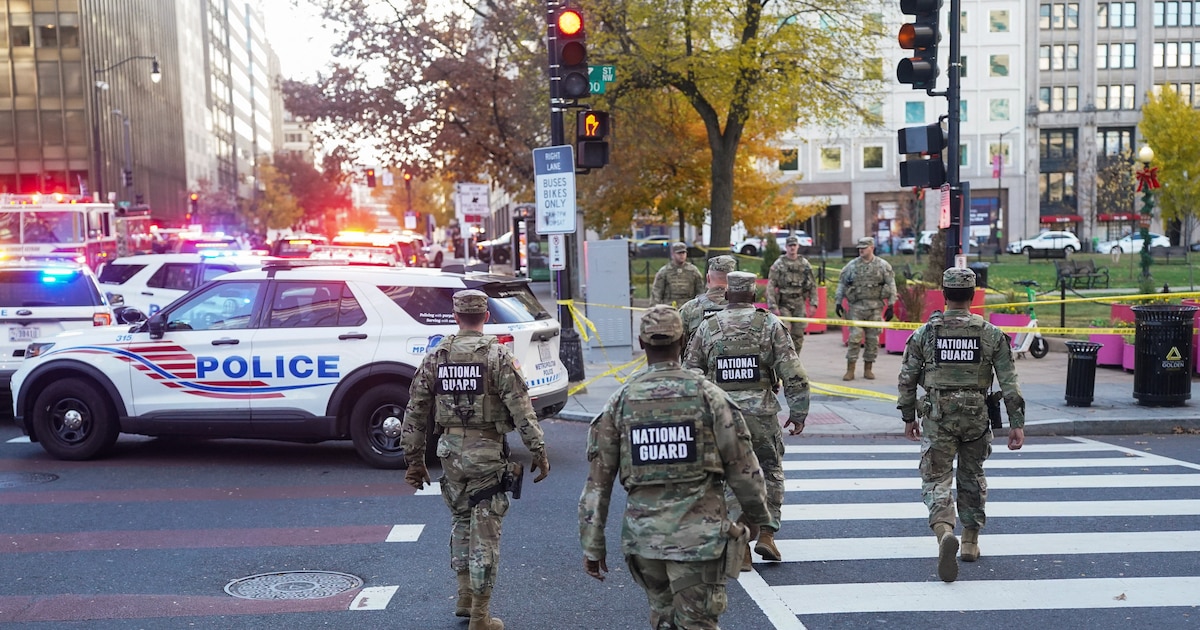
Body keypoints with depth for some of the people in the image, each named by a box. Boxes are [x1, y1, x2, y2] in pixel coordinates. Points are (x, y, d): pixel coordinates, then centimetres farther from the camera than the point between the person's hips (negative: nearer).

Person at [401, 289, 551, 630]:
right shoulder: (497, 354, -9)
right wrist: (538, 451, -7)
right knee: (484, 531, 3)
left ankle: (464, 597, 32)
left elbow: (415, 410, 6)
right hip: (487, 452, -4)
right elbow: (521, 408, -14)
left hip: (450, 450, 4)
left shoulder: (436, 356, 4)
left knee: (460, 520, 24)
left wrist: (414, 459, 13)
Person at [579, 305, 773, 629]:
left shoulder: (620, 402, -2)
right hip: (699, 536, -2)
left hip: (644, 536, 3)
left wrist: (593, 544, 7)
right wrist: (757, 516, 15)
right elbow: (743, 468, -3)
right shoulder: (709, 396, -7)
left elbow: (597, 480, -1)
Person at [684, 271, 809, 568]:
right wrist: (798, 413, 3)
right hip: (761, 414, -1)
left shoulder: (707, 327, 4)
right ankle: (766, 534, 9)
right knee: (770, 472, 18)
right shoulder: (770, 324, 0)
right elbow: (793, 374, -5)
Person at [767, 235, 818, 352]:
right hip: (784, 304, -3)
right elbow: (770, 286, -5)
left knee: (798, 336, 5)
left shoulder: (804, 263, 7)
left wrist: (813, 303, 1)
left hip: (799, 304, 3)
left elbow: (812, 285, 10)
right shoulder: (778, 264, -2)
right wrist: (773, 306, -12)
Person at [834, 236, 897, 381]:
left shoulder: (883, 265, 3)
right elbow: (842, 284, 10)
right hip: (856, 306, 0)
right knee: (854, 338, -6)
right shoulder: (852, 265, 6)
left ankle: (868, 369, 15)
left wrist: (890, 306, -1)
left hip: (875, 307, 0)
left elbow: (891, 286, 4)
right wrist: (838, 302, 4)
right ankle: (850, 370, -1)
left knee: (873, 339, 4)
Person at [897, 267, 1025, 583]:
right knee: (972, 478, 19)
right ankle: (970, 541, 29)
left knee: (936, 479, 1)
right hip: (976, 416, 2)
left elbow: (907, 379, 1)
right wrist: (1017, 423, 0)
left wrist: (908, 417, 12)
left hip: (937, 417, -2)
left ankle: (944, 531, -25)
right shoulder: (991, 334, -2)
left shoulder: (925, 333, -3)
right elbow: (1009, 383, -4)